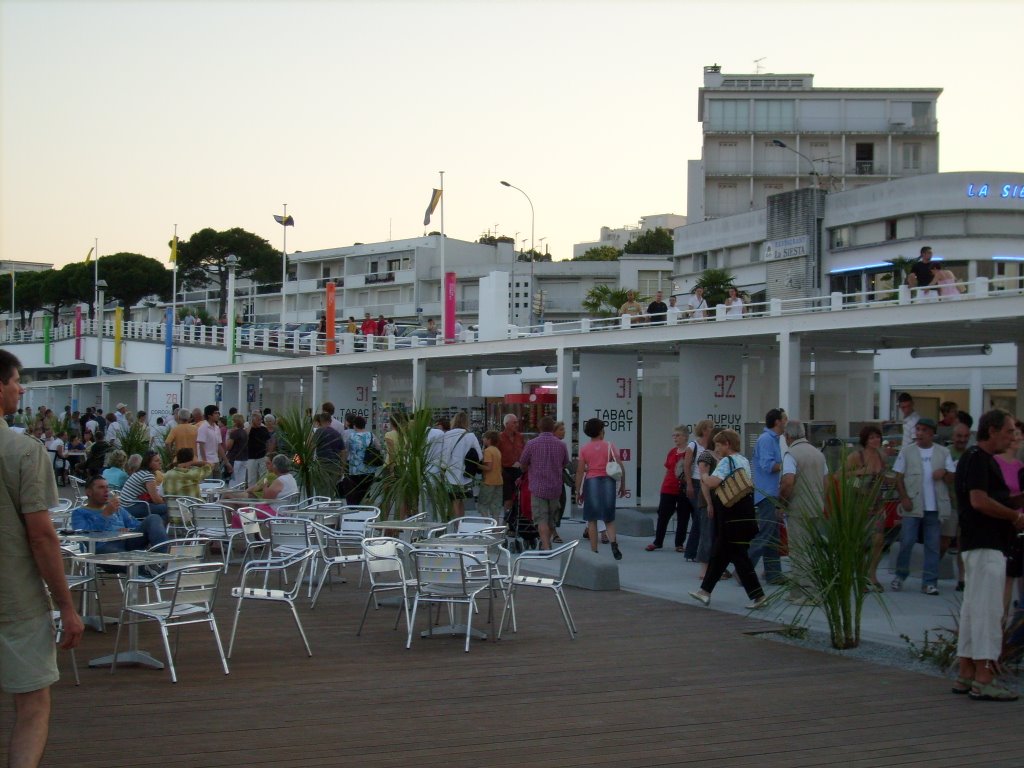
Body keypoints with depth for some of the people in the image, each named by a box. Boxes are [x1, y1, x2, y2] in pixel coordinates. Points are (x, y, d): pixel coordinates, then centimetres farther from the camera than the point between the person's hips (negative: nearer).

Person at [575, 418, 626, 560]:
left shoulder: (584, 449, 1)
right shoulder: (609, 447, 2)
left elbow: (580, 471, -2)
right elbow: (621, 468, -1)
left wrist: (578, 491, 4)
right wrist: (622, 486, 9)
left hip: (591, 482, -1)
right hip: (608, 482, 1)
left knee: (592, 520, 8)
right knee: (609, 519, 11)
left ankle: (594, 552, 6)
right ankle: (613, 543, -14)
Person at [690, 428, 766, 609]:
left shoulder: (727, 461, -14)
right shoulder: (744, 461, 14)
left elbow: (712, 483, -26)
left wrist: (703, 473, -6)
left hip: (731, 517, -9)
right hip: (744, 512, 9)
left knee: (738, 556, -5)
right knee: (719, 553, 15)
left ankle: (757, 595, -7)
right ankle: (705, 591, 22)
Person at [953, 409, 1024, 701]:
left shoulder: (985, 460, 19)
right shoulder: (976, 459, -12)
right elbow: (979, 501, -22)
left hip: (985, 544, 11)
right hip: (985, 545, -11)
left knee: (973, 608, 11)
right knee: (988, 610, -10)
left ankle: (966, 674, 15)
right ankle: (983, 680, -11)